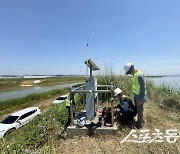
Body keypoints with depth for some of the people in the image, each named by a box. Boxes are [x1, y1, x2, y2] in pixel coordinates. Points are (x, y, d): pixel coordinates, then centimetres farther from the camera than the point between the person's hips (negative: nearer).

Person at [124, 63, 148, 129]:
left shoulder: (140, 76, -26)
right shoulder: (134, 74, 4)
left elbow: (143, 88, -24)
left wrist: (140, 99, -20)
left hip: (140, 97, -9)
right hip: (136, 96, 9)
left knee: (140, 110, 8)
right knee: (138, 109, 22)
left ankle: (140, 124, 27)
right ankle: (141, 120, 43)